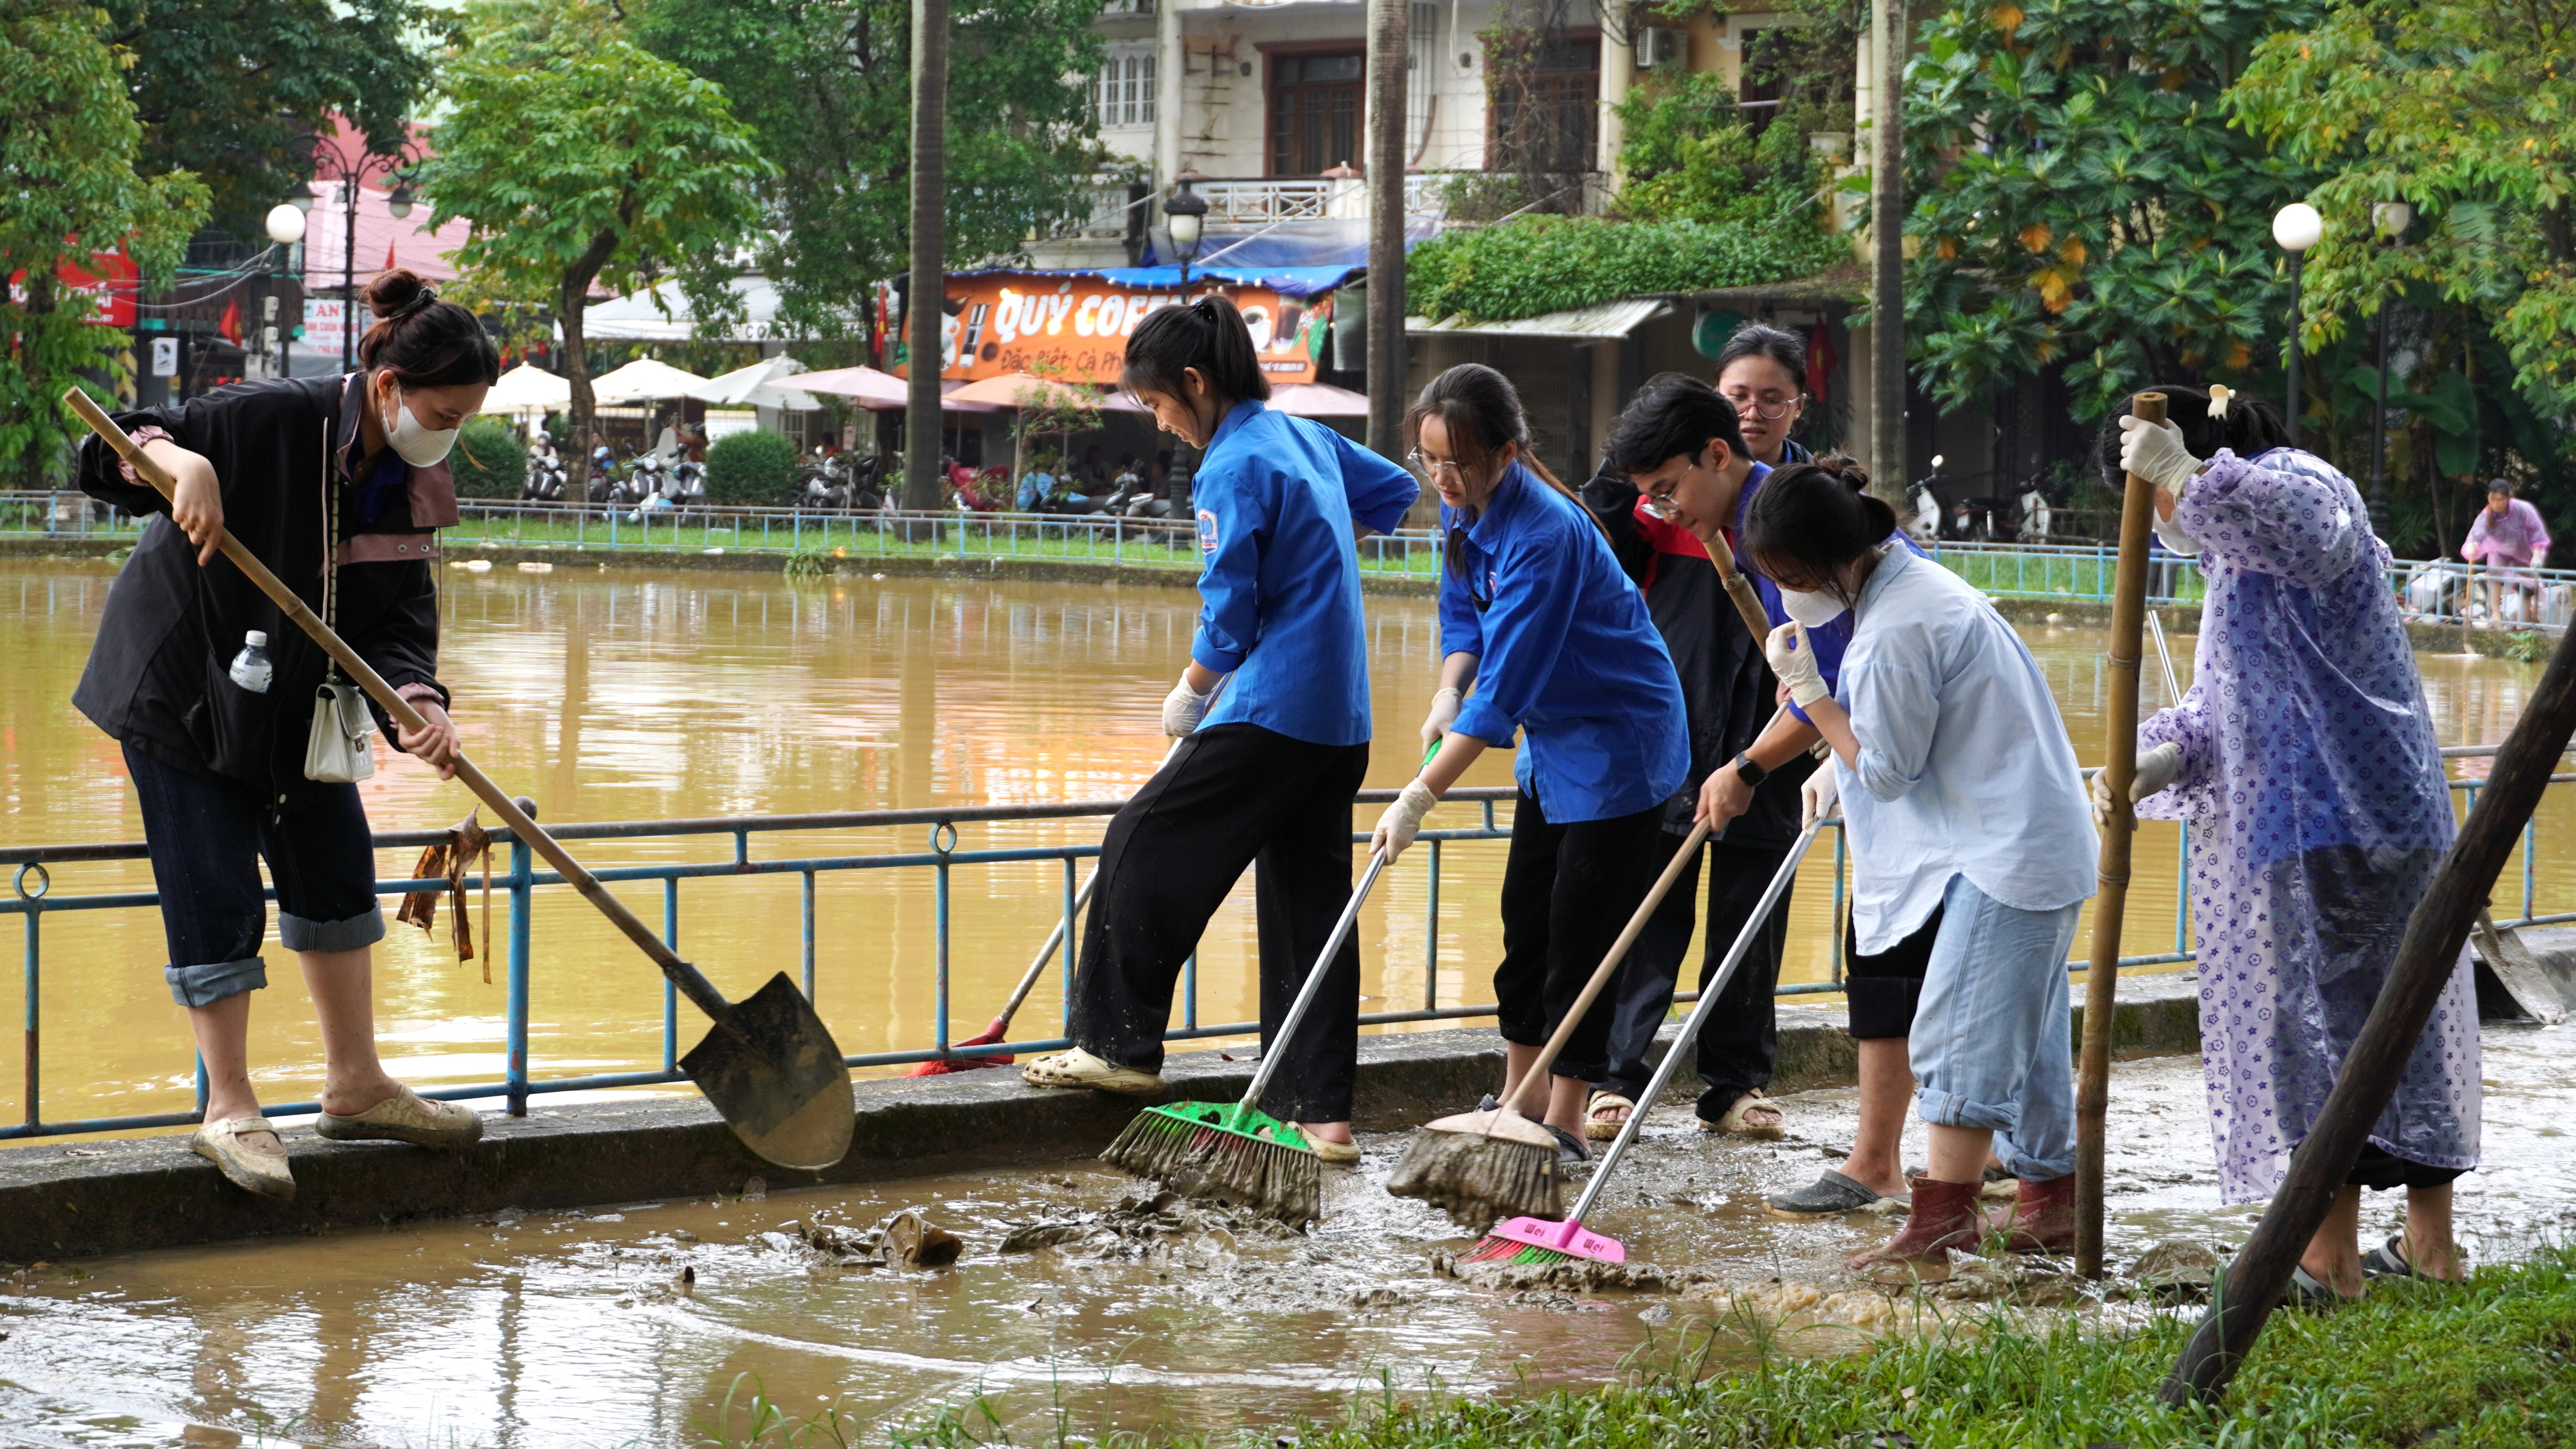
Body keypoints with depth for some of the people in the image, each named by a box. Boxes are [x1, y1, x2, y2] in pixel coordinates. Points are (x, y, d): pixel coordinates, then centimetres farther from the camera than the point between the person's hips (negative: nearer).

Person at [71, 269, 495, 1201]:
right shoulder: (270, 421, -24)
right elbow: (118, 452, -23)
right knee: (217, 896, -5)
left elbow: (397, 622, -8)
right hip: (181, 687, -7)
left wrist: (418, 703, -28)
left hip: (294, 701, 7)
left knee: (336, 870, 12)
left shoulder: (408, 486, -5)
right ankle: (229, 1111, 5)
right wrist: (179, 461, -45)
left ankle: (354, 1086, 25)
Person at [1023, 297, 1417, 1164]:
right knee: (1311, 903, 9)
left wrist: (1190, 694, 4)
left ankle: (1119, 1044, 4)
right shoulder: (1305, 438, 14)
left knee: (1147, 846, 0)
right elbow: (1396, 491, 31)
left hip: (1271, 711, -9)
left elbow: (1229, 614, -13)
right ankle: (1320, 1113, 9)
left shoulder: (1234, 467, -13)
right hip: (1340, 721, 9)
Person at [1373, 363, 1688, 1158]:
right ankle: (1517, 1099, 23)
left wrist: (1417, 800, -33)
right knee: (1526, 917, 13)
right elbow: (1465, 613, 12)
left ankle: (1565, 1122, 2)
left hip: (1618, 741, -9)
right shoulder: (1466, 505, -4)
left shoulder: (1544, 535, -31)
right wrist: (1447, 691, -9)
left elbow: (1505, 687, -33)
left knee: (1582, 930, -5)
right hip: (1555, 735, 9)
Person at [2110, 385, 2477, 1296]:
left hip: (2334, 820, -11)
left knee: (2323, 1017, -7)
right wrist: (2161, 761, 1)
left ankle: (2330, 1256, -4)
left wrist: (2179, 475, -27)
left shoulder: (2303, 486, -7)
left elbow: (2297, 527, -35)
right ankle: (2430, 1246, 19)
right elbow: (2224, 702, 19)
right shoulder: (2236, 552, 24)